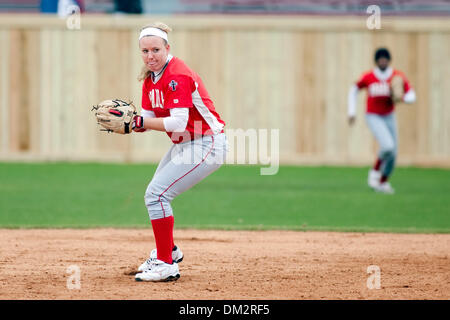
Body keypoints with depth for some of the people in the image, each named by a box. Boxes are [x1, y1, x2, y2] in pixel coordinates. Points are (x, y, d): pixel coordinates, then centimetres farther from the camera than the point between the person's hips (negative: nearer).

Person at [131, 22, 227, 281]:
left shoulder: (177, 75, -22)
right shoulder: (150, 77, 6)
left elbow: (178, 123, -29)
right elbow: (148, 121, 5)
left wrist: (141, 121, -28)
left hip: (206, 145, -10)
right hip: (183, 145, 10)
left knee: (157, 194, -16)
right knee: (156, 194, 19)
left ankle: (166, 265, -10)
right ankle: (168, 252, 41)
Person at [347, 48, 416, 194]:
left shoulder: (398, 77, -9)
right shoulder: (368, 77, -13)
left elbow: (412, 96, -8)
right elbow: (354, 90, 4)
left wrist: (402, 98, -31)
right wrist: (352, 112, 1)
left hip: (389, 117, 4)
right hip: (373, 117, -4)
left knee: (392, 154, 8)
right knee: (387, 146, -25)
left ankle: (383, 181, 33)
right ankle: (375, 171, 1)